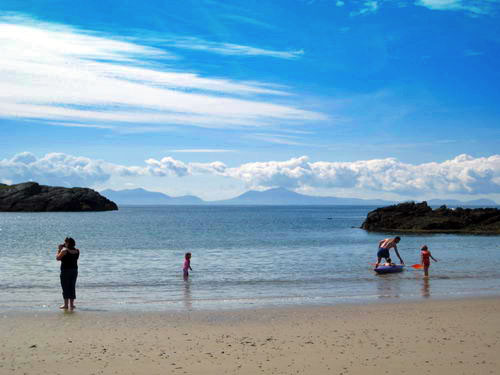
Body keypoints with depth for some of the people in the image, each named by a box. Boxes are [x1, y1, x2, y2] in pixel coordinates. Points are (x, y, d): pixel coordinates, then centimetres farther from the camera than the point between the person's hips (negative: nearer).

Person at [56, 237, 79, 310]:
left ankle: (66, 304, 4)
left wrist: (59, 250, 9)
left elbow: (58, 258, -3)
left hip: (65, 270, -5)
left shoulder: (64, 250, -14)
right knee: (72, 287, 12)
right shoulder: (77, 251, 4)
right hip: (74, 270, 6)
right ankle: (71, 304, 12)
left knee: (65, 287, 2)